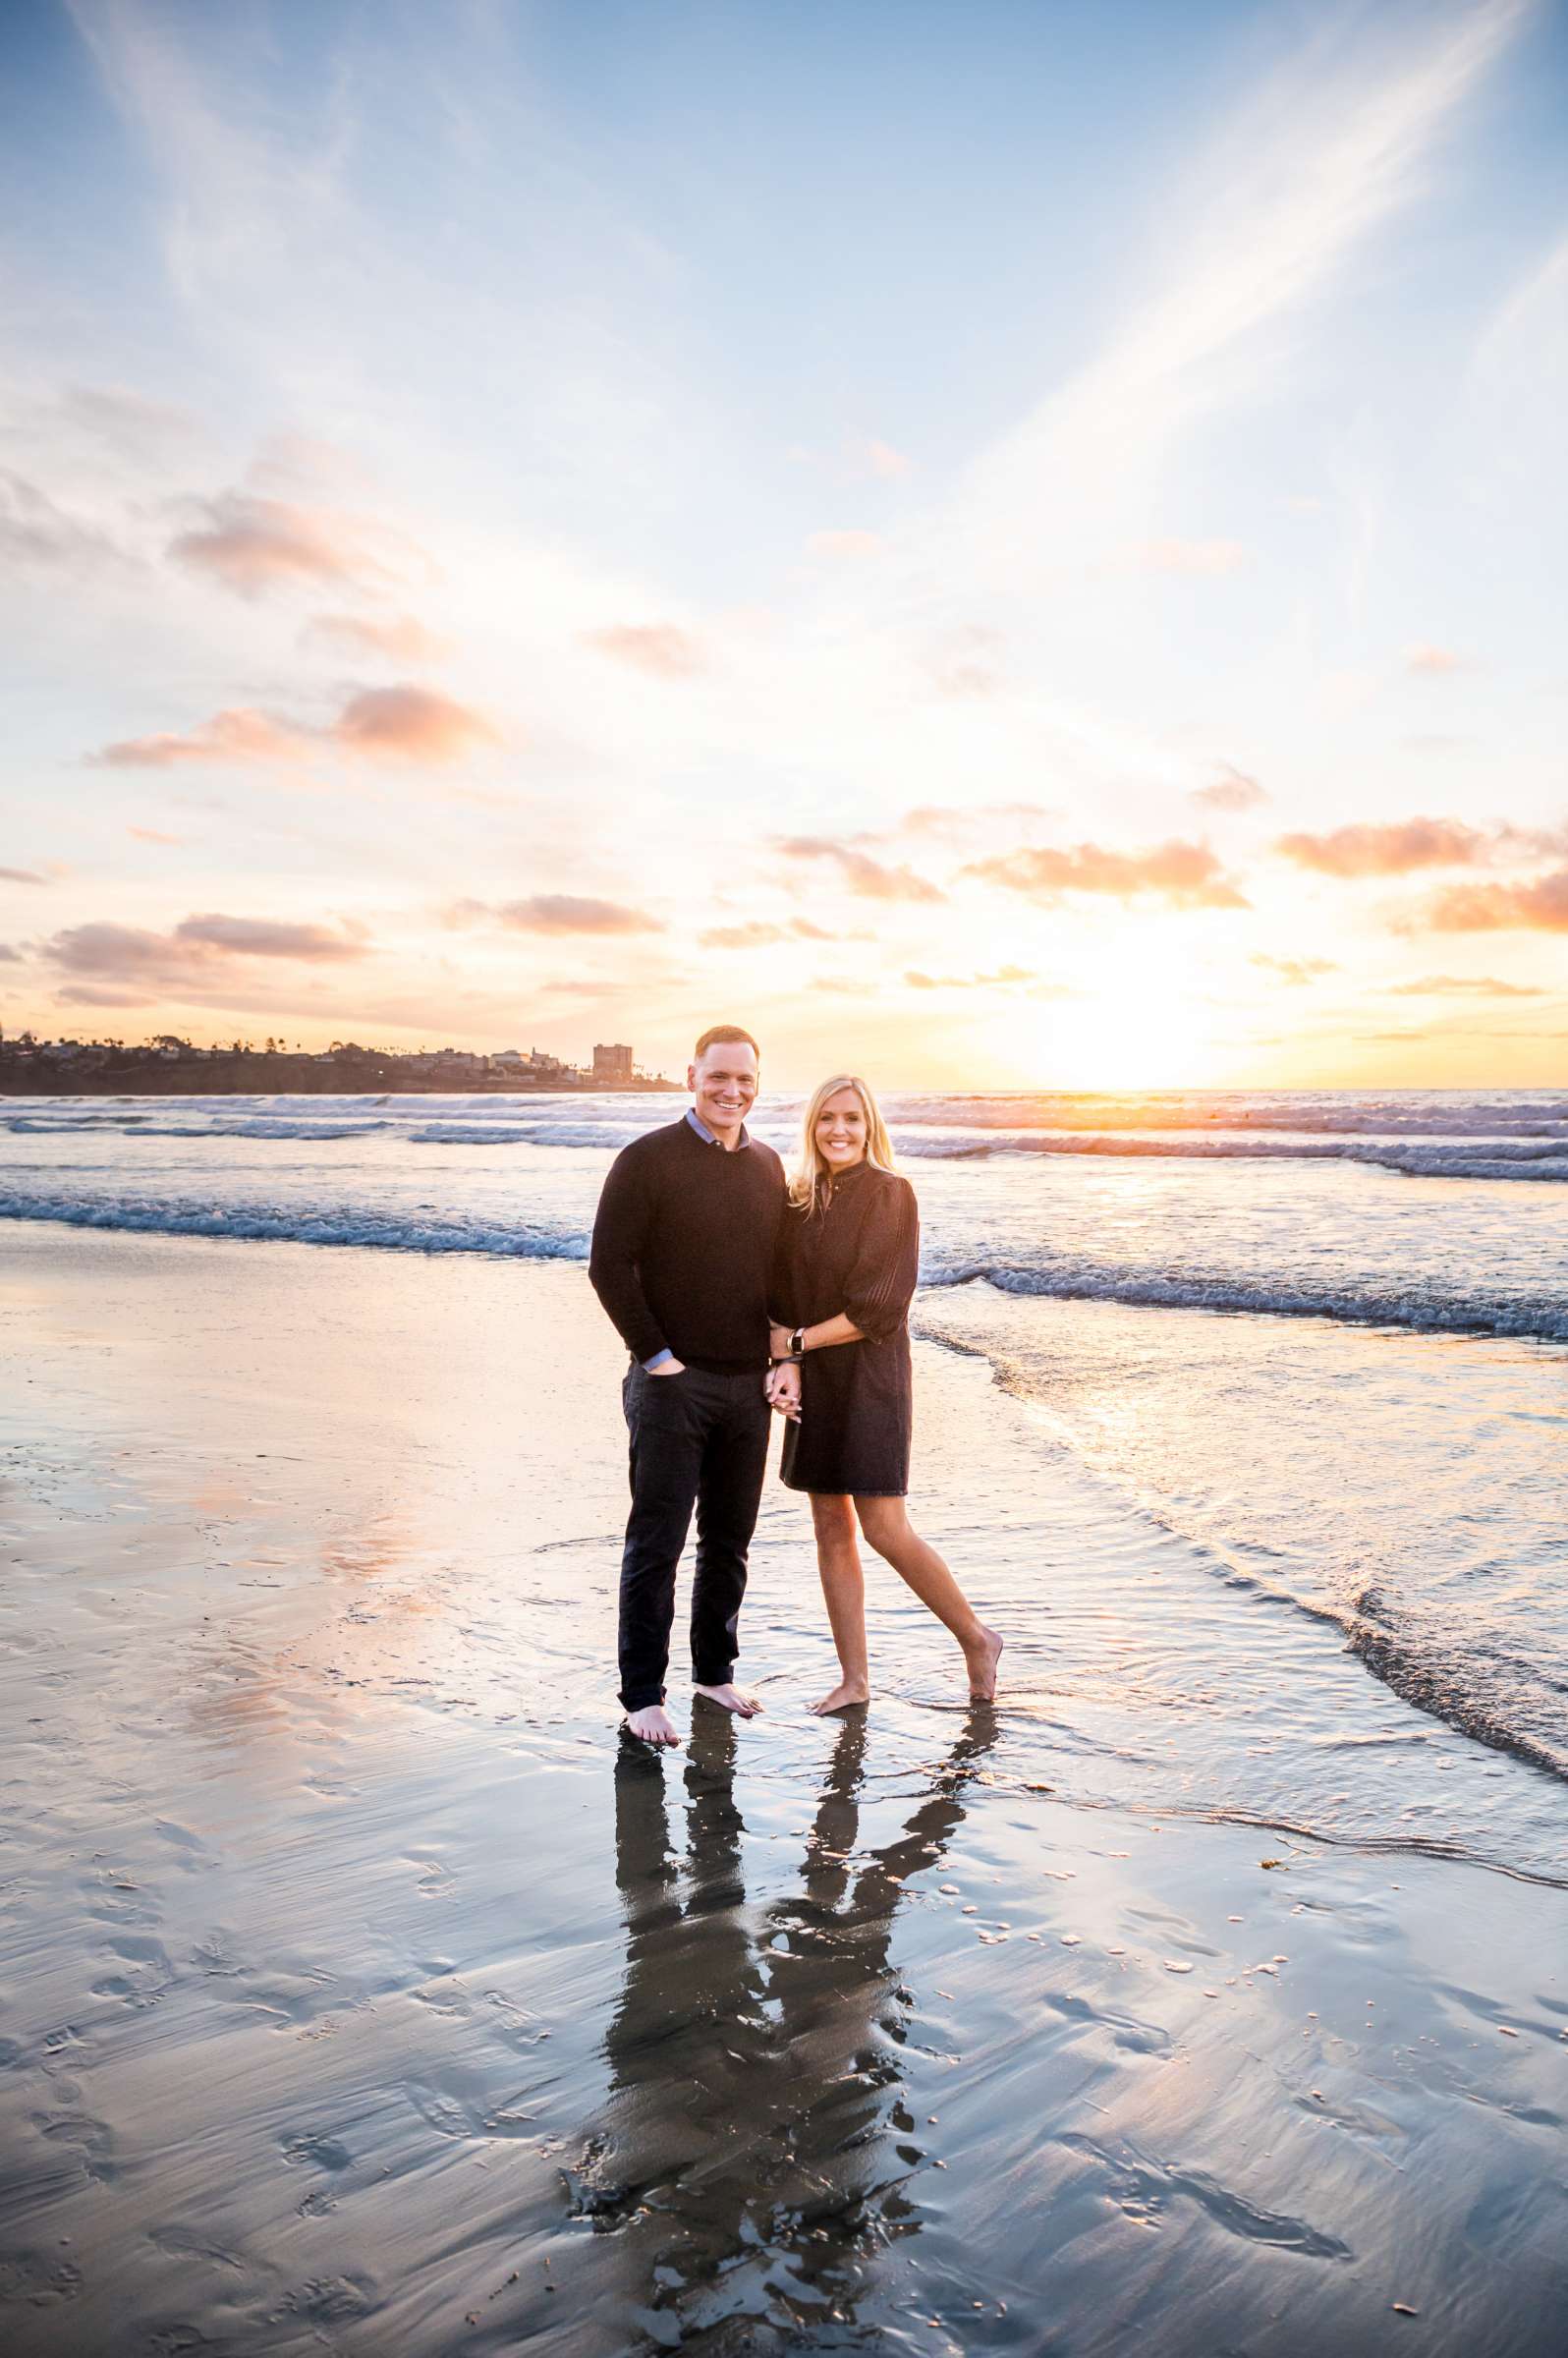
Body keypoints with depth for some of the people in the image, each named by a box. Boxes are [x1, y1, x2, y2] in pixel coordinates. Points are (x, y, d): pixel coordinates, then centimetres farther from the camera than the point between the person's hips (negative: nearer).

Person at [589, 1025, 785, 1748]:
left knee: (730, 1540, 14)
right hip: (673, 1382, -5)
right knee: (656, 1544, 0)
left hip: (749, 1386, 5)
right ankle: (642, 1694, 11)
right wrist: (656, 1355, -12)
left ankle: (715, 1671, 29)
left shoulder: (768, 1166, 10)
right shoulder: (648, 1160, -7)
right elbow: (609, 1266, -11)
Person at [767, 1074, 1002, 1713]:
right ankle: (854, 1679, 18)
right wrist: (788, 1364, -11)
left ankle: (976, 1640, 15)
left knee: (884, 1529, -7)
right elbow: (786, 1293, 6)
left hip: (870, 1377, -6)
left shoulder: (890, 1193, -9)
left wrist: (796, 1340, -11)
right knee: (831, 1529, 8)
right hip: (814, 1382, 6)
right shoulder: (800, 1200, 8)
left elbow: (879, 1307, -14)